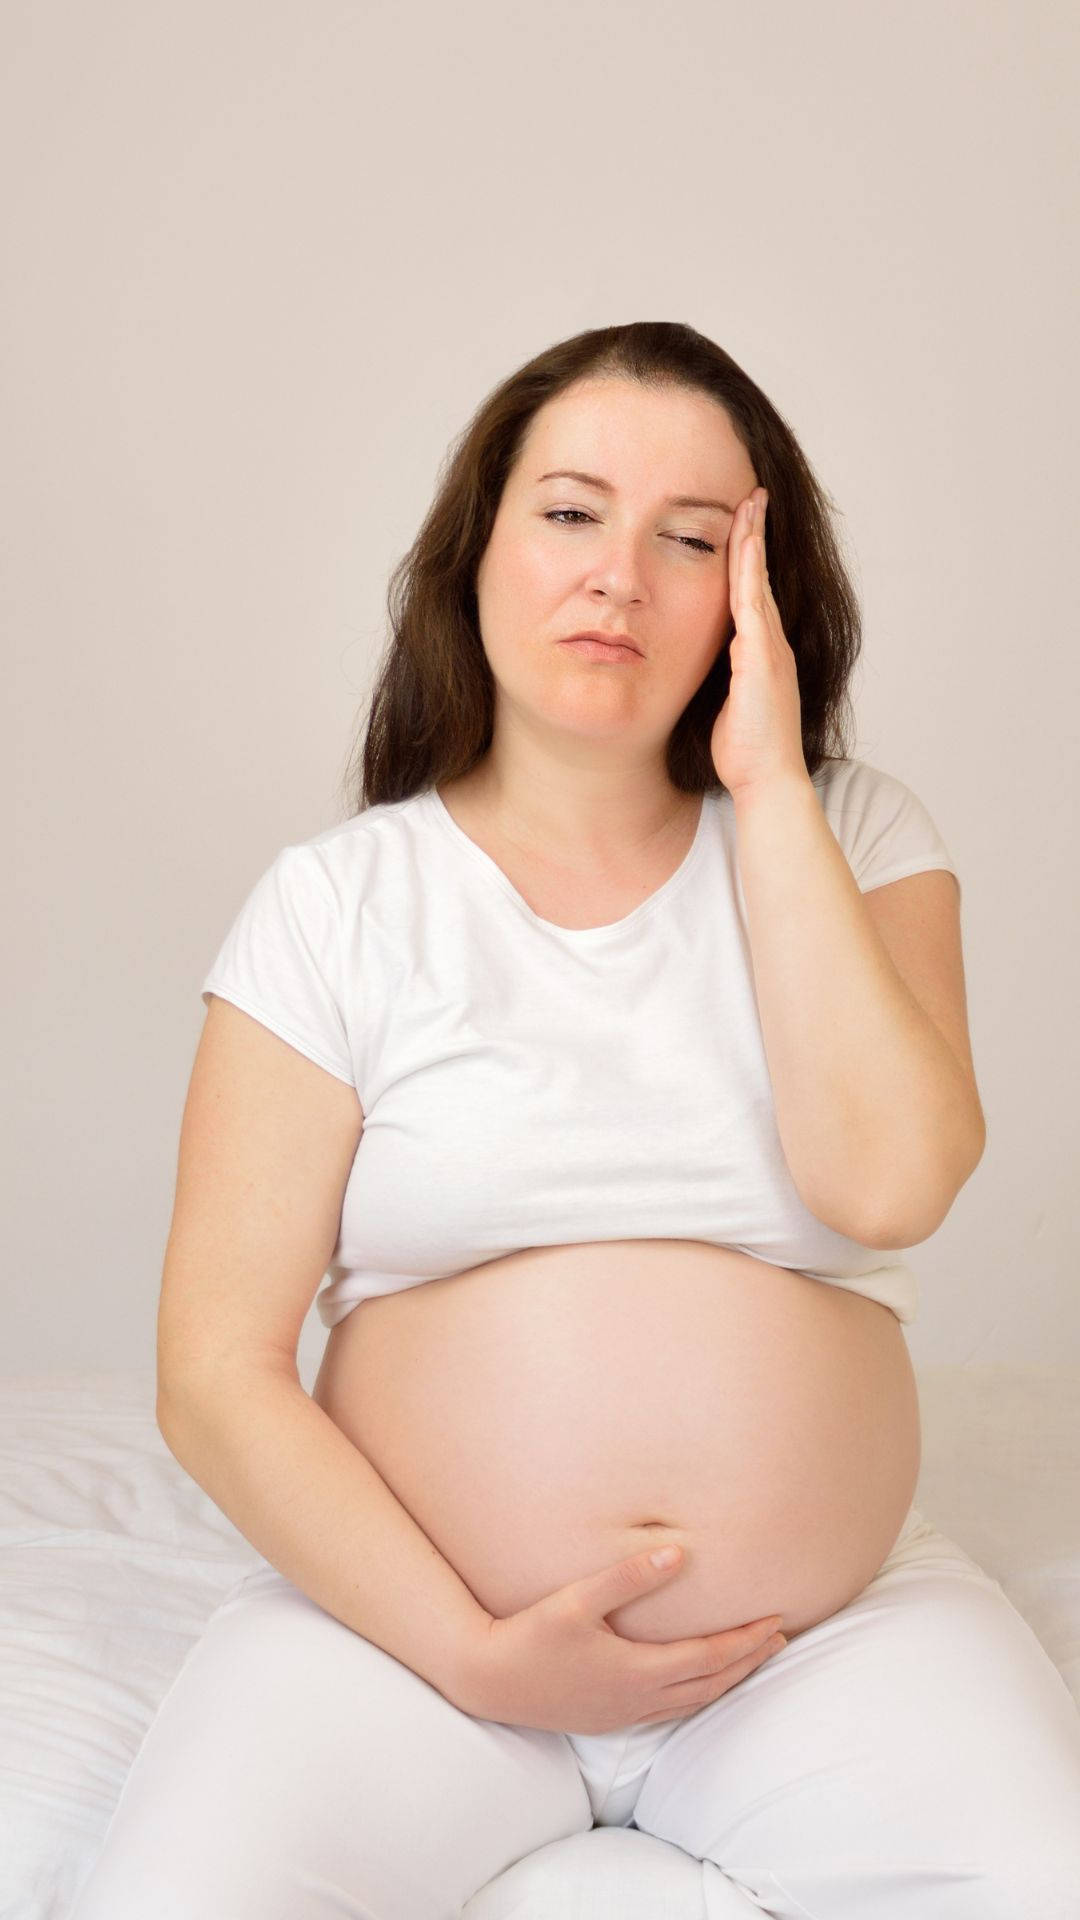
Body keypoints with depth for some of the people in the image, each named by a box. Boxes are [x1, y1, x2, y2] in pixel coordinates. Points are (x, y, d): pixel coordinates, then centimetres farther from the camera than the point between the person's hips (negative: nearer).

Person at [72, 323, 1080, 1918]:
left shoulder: (854, 845, 6)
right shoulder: (339, 902, 1)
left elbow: (885, 1178, -14)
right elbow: (216, 1374, -3)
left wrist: (769, 789, -9)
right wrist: (476, 1657, -13)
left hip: (843, 1627, 2)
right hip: (406, 1617, -1)